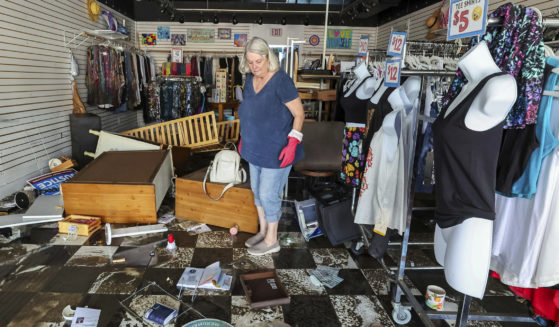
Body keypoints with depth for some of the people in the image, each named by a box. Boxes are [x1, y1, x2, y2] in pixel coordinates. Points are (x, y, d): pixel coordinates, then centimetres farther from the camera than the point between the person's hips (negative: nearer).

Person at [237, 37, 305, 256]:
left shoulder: (281, 81, -18)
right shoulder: (250, 79, 4)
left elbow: (299, 114, -17)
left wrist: (293, 142, -27)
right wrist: (244, 138, 19)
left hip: (276, 152, -8)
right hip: (255, 148, 8)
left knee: (268, 194, 0)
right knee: (257, 191, 17)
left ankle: (272, 241, 21)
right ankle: (263, 231, 37)